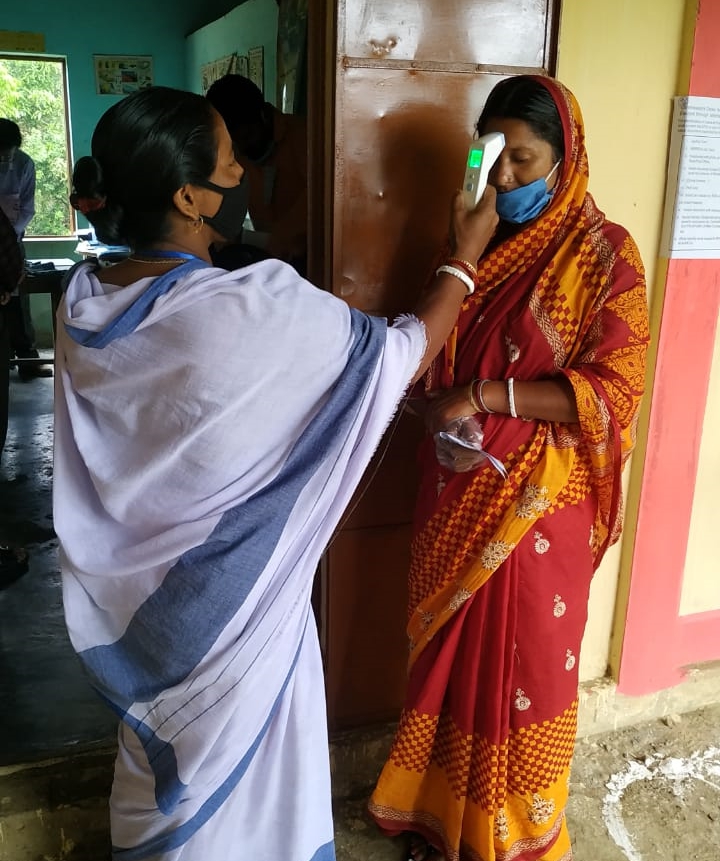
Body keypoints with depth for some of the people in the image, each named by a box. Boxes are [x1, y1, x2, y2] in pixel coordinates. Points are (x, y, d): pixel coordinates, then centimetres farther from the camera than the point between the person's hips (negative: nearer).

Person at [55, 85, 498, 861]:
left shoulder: (81, 303, -9)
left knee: (158, 751, 30)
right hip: (235, 601, -6)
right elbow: (404, 354, -15)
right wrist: (464, 257, 0)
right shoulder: (258, 310, -29)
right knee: (238, 777, 19)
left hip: (139, 591, 7)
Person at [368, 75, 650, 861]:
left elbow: (615, 389, -15)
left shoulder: (603, 253, -9)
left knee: (522, 666, 9)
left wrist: (488, 396, -21)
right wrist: (439, 407, -5)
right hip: (457, 492, 5)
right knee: (447, 654, 16)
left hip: (536, 502, -5)